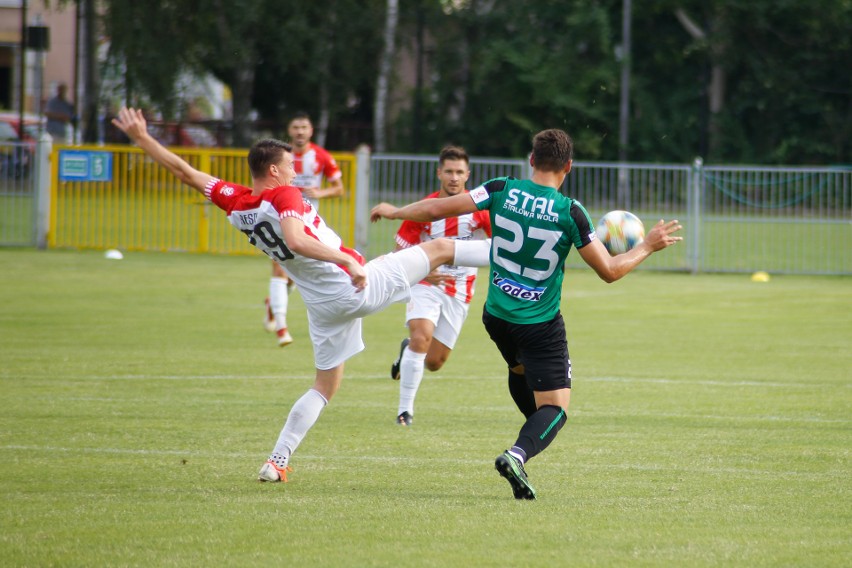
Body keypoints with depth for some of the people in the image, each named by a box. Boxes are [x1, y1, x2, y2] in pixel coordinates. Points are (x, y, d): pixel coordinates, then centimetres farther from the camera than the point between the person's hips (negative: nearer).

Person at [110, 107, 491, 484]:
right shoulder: (284, 196, -19)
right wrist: (350, 262, -37)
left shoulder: (234, 202, -2)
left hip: (323, 306, 7)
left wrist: (141, 137, 13)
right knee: (439, 248, 5)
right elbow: (296, 241, -37)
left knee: (326, 383, 18)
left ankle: (277, 461, 12)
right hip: (359, 285, -7)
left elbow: (184, 171, 5)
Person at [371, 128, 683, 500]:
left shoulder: (501, 191, -8)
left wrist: (393, 211, 11)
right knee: (555, 407, -2)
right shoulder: (570, 212, -15)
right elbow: (609, 271, -10)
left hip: (497, 316, 4)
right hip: (541, 326, -4)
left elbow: (437, 208, -6)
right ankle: (518, 454, -29)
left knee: (521, 369, 35)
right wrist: (647, 247, 5)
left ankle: (535, 437, 44)